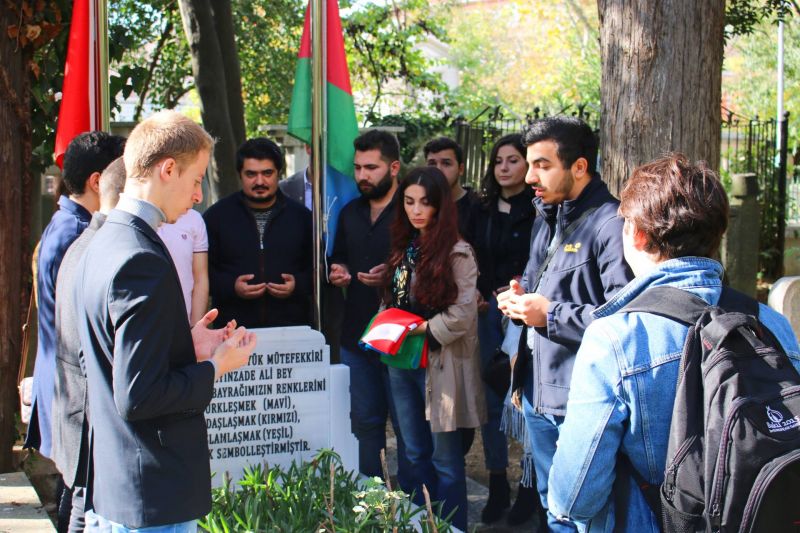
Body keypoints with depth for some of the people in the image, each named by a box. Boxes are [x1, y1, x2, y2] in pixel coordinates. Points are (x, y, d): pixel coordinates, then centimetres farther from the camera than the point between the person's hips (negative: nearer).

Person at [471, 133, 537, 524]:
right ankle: (497, 484, 18)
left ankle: (530, 485, 13)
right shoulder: (483, 211, 11)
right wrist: (475, 295, 5)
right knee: (491, 399, 8)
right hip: (490, 310, 5)